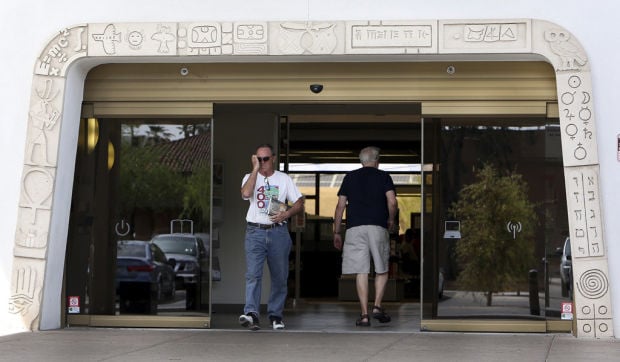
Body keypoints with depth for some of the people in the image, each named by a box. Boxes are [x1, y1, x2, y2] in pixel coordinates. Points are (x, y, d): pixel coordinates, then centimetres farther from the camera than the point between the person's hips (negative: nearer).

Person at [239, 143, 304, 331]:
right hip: (255, 232, -1)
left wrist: (286, 213, -10)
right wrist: (255, 169, -10)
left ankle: (275, 315, 16)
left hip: (278, 232, 2)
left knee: (280, 276, 5)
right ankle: (251, 314, -24)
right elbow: (246, 193, -15)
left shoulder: (284, 179, 11)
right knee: (253, 274, -15)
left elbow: (299, 203, 9)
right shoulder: (250, 177, 8)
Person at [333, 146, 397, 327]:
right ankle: (377, 306, -1)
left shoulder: (350, 177, 14)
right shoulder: (383, 176, 9)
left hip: (354, 227, 1)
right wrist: (390, 220, 14)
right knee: (382, 270, 12)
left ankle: (364, 314, -3)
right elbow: (392, 202, -5)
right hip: (378, 227, -1)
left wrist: (337, 232, 15)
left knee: (361, 271, -1)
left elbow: (340, 206, 10)